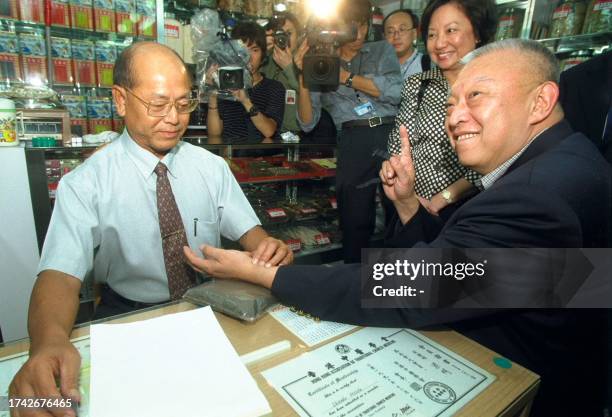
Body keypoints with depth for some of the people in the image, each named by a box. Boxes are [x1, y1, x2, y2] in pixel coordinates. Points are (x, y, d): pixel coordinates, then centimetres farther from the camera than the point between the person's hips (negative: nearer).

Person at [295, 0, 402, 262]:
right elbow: (307, 123, 8)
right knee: (355, 222, -4)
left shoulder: (382, 50, 20)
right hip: (354, 141, 0)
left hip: (392, 132, 1)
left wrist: (347, 76, -1)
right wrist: (304, 76, -1)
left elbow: (395, 90, -1)